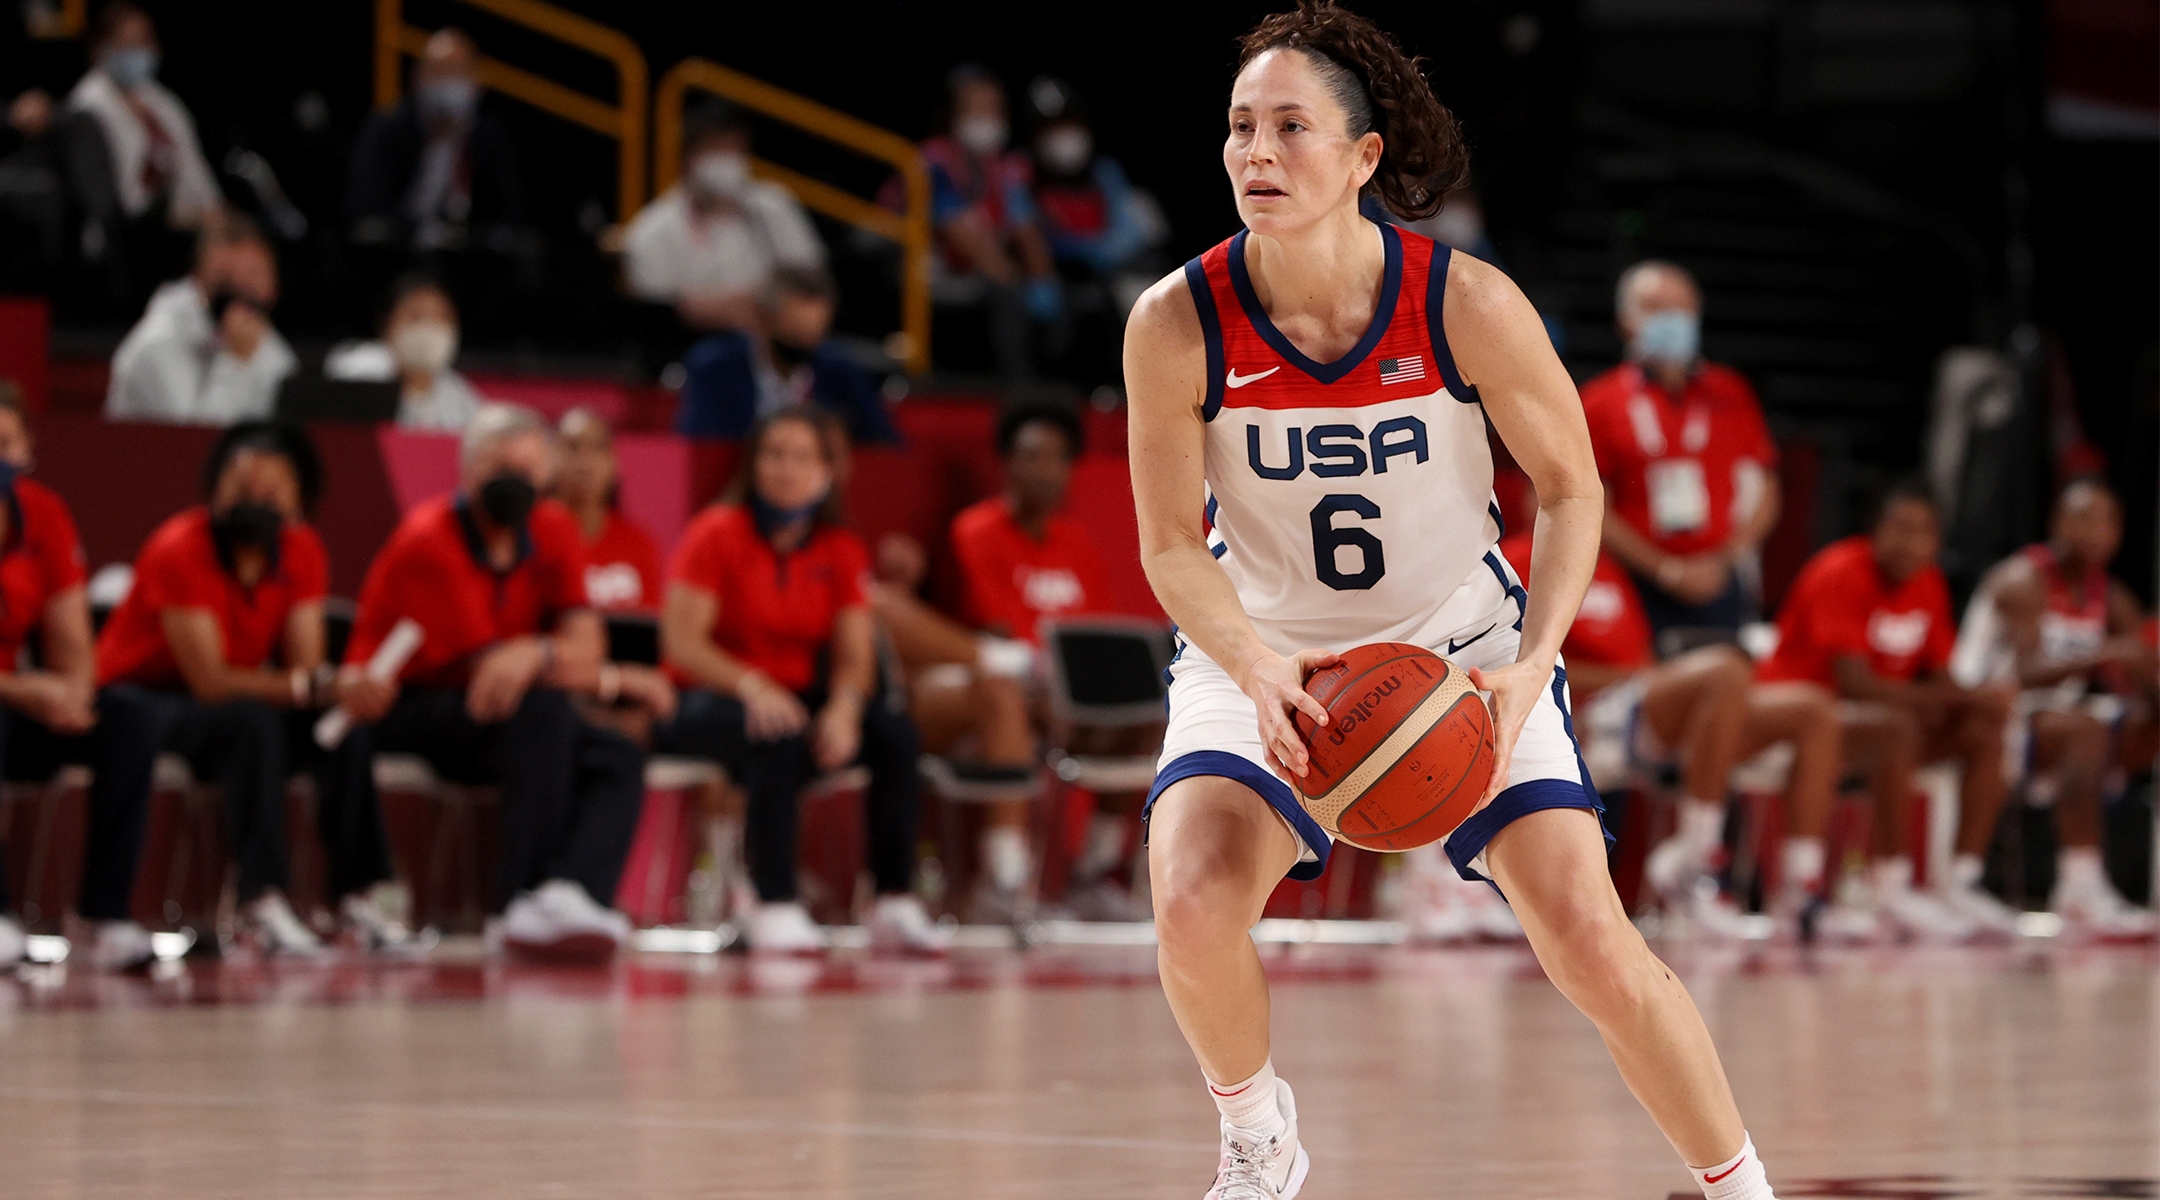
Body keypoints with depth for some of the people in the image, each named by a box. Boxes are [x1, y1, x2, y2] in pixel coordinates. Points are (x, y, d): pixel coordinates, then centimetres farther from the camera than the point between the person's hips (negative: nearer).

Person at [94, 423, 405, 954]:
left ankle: (355, 895, -19)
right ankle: (261, 899, -38)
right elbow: (210, 682, -27)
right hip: (137, 700, -6)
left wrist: (331, 689, -32)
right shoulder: (180, 550, -23)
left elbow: (305, 668, -8)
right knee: (252, 721, -34)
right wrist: (302, 687, -35)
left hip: (232, 697, 6)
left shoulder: (303, 552, -4)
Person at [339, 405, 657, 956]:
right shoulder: (428, 542, -16)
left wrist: (537, 653, -33)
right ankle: (522, 899, -35)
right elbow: (485, 667, -18)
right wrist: (608, 682, -13)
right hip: (400, 716, -7)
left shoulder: (552, 533, 4)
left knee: (618, 760, -17)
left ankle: (572, 894, -44)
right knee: (543, 709, -32)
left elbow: (586, 645, -8)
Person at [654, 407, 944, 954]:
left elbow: (854, 656, 2)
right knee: (777, 739, -38)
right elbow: (680, 641, -14)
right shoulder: (716, 535, -6)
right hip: (712, 701, -5)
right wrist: (749, 684, -31)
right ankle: (774, 907, -37)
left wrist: (844, 708, -22)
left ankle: (896, 904, -20)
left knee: (895, 733, -22)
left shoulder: (840, 550, 7)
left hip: (797, 699, 5)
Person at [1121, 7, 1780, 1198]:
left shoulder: (1467, 306, -21)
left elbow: (1571, 490, -8)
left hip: (1462, 642, 0)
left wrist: (1531, 669, -23)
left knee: (1590, 942, -12)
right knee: (1192, 910, -23)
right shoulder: (1178, 324, -20)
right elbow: (1170, 547, -11)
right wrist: (1259, 670, -30)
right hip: (1265, 651, 1)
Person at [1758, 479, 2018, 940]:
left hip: (1870, 712, 8)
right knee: (1898, 729, -36)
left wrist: (1970, 699, -21)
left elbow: (1938, 678, 6)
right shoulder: (1841, 575, -20)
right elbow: (1854, 682, -27)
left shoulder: (1928, 585, 4)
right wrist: (1964, 697, -28)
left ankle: (1960, 884, -10)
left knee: (1982, 733, -10)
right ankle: (1894, 889, -32)